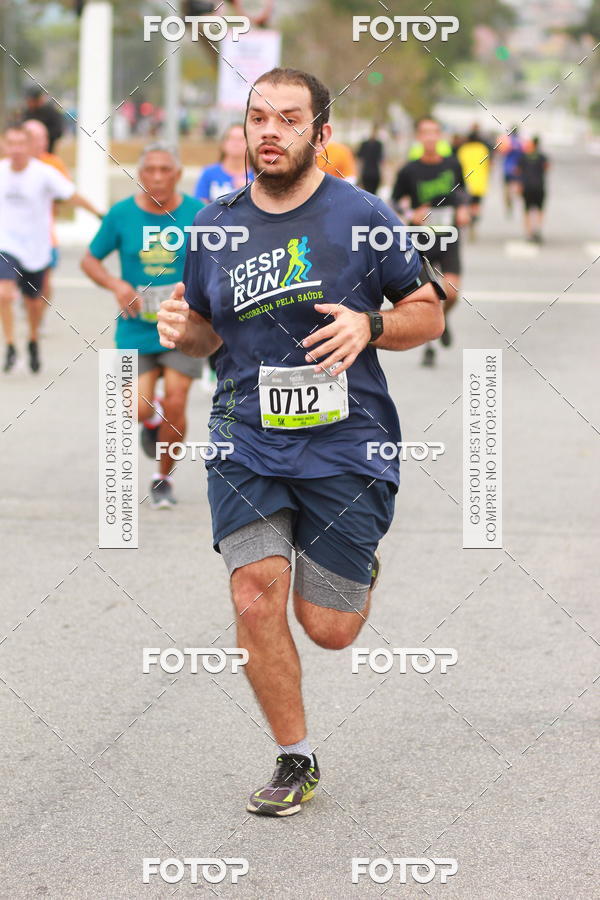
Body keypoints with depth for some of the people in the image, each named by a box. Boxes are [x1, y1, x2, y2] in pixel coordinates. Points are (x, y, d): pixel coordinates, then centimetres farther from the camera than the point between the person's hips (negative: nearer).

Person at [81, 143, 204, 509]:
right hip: (137, 327, 1)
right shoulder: (121, 214, -3)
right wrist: (116, 285, -11)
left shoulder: (198, 213, -4)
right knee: (139, 408, -7)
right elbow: (90, 260, 7)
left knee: (175, 404, -9)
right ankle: (154, 420, 34)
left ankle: (164, 479, 15)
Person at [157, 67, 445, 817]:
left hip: (345, 444, -2)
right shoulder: (215, 225, 6)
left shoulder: (362, 216, -3)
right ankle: (295, 761, 5)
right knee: (256, 597, -14)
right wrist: (183, 331, -4)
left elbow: (429, 313, 3)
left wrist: (368, 327, -16)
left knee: (328, 629, 0)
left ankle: (360, 566, 38)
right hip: (245, 440, 2)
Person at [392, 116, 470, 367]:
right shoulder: (409, 171, -5)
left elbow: (462, 190, 18)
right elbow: (396, 200, 5)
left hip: (448, 239, 1)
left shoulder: (452, 165, 2)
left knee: (451, 293, -14)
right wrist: (411, 214, -14)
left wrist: (463, 209, 0)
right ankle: (428, 347, 18)